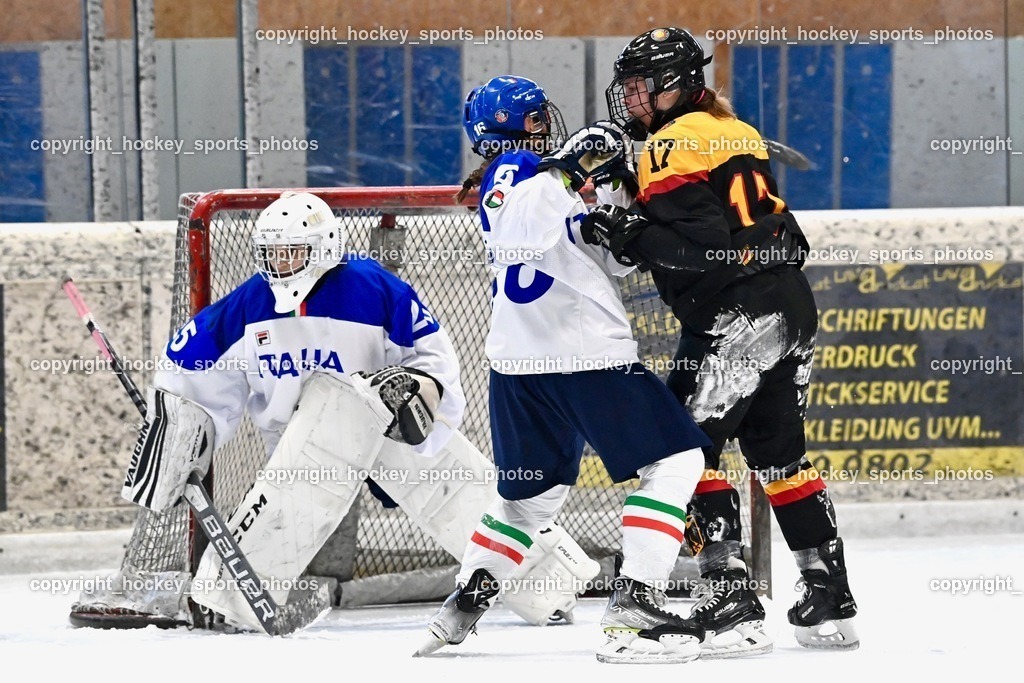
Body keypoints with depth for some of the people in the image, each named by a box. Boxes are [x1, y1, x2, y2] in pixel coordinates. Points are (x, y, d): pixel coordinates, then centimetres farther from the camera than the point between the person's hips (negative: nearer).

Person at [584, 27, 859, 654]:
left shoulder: (675, 144, -7)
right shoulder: (735, 133, 21)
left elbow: (697, 244, -19)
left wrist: (624, 233, -19)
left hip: (736, 314, -9)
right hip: (793, 307, 9)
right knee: (779, 453, 15)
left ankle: (730, 598, -14)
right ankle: (831, 602, 15)